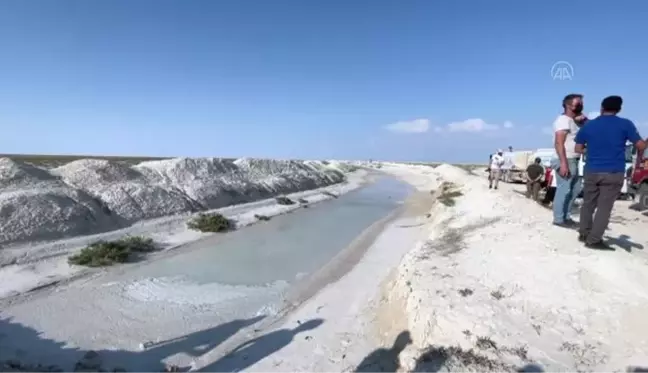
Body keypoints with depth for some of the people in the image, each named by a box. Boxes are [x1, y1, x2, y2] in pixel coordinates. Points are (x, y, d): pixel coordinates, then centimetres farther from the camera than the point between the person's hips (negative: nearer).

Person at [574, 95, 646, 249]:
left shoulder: (588, 125, 5)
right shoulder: (625, 124, -2)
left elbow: (578, 149, 8)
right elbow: (641, 146, -1)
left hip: (592, 171, 3)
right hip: (614, 173, -2)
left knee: (588, 204, 15)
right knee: (605, 207, 0)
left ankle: (584, 234, 22)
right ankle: (594, 240, -2)